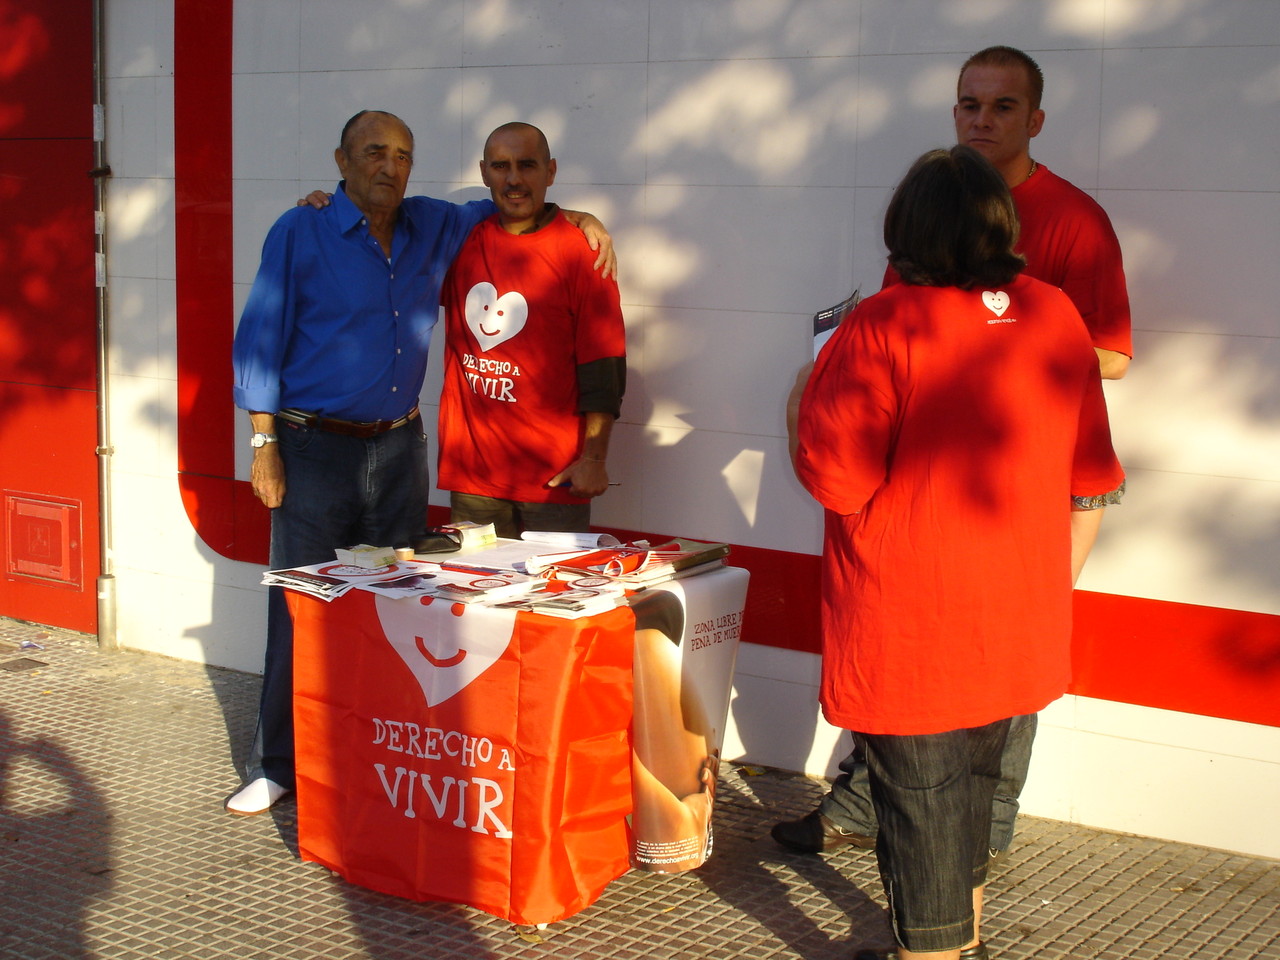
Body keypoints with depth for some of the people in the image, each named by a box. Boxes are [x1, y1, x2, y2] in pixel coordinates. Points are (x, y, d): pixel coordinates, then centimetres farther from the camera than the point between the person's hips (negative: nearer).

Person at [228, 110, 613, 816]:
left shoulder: (435, 228, 8)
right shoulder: (299, 234, -4)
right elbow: (259, 343, -3)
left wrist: (577, 218, 9)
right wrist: (265, 446, -8)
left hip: (399, 447, 4)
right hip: (316, 448, -4)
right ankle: (278, 766, 9)